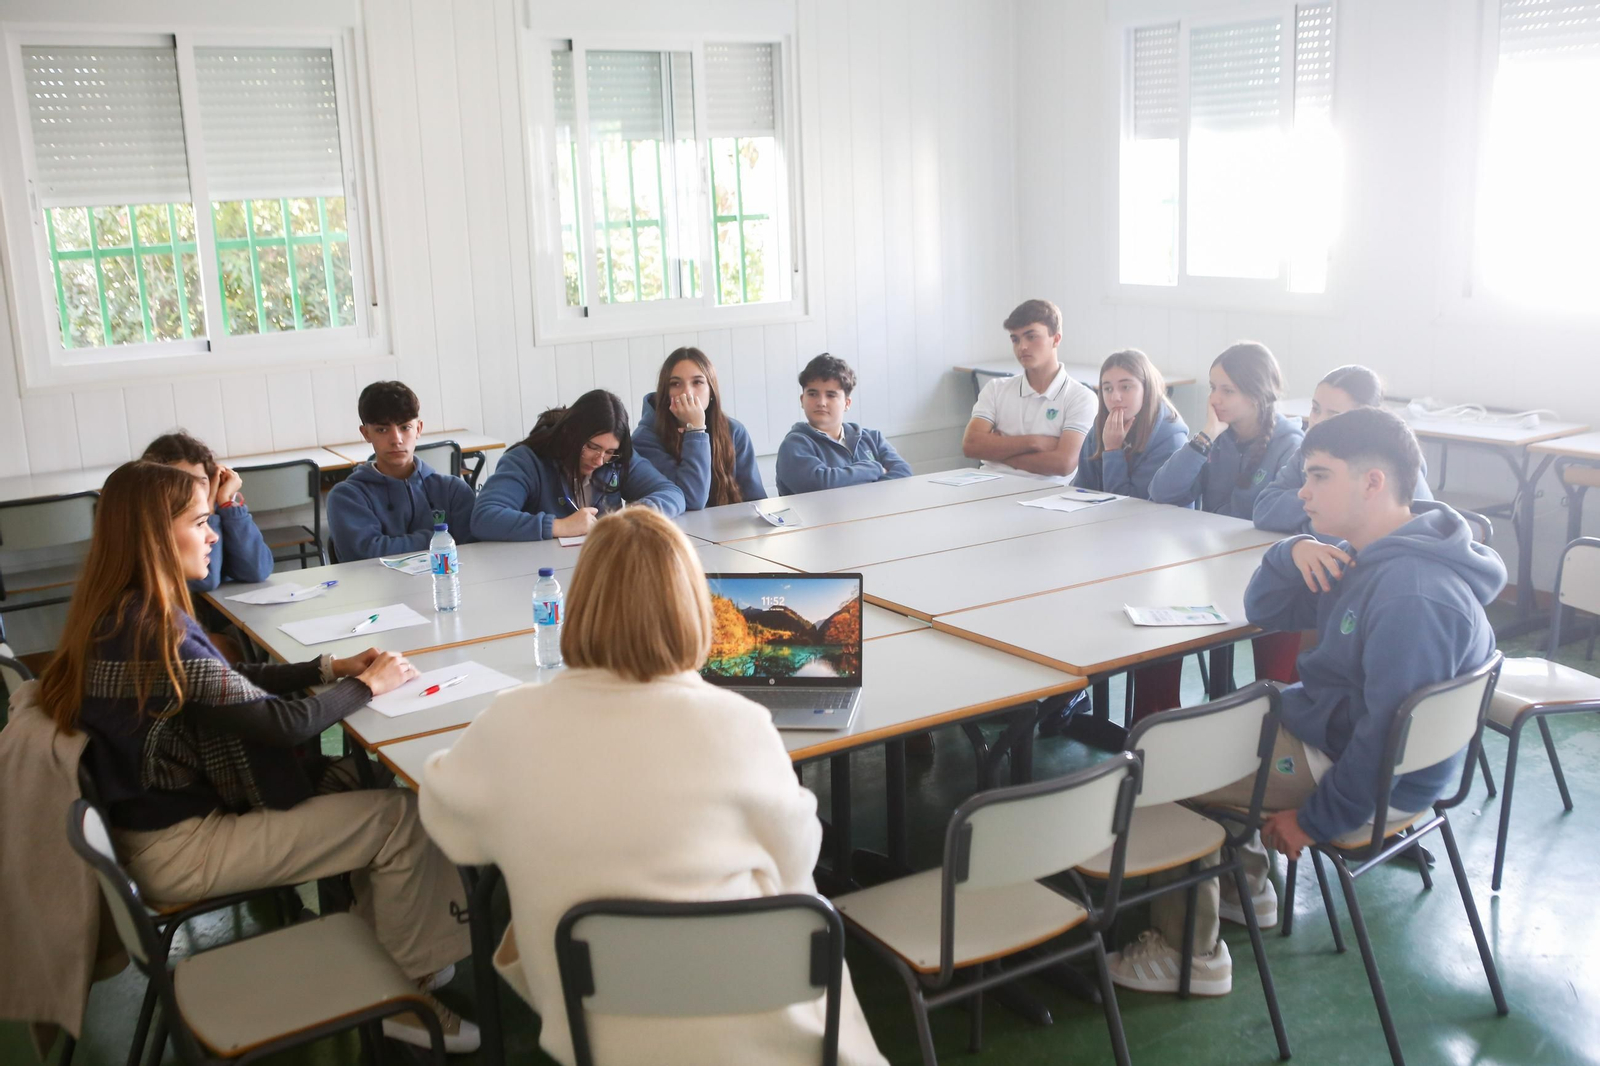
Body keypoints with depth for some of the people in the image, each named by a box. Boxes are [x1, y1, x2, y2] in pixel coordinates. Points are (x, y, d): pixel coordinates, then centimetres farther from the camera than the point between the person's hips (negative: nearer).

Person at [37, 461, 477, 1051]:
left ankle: (378, 947, 19)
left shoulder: (118, 616, 2)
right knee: (401, 816, -8)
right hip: (178, 851, -10)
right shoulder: (151, 636, -28)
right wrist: (368, 686, -7)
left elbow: (232, 684, 13)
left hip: (169, 813, 10)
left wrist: (329, 667, 4)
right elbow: (281, 722, -23)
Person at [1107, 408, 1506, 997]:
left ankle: (1190, 954, 2)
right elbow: (1263, 612, 9)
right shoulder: (1363, 555, 2)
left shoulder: (1415, 595, -30)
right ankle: (1245, 882, 31)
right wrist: (1292, 554, -11)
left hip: (1371, 781, -10)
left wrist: (1316, 820, -19)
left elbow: (1388, 738, -30)